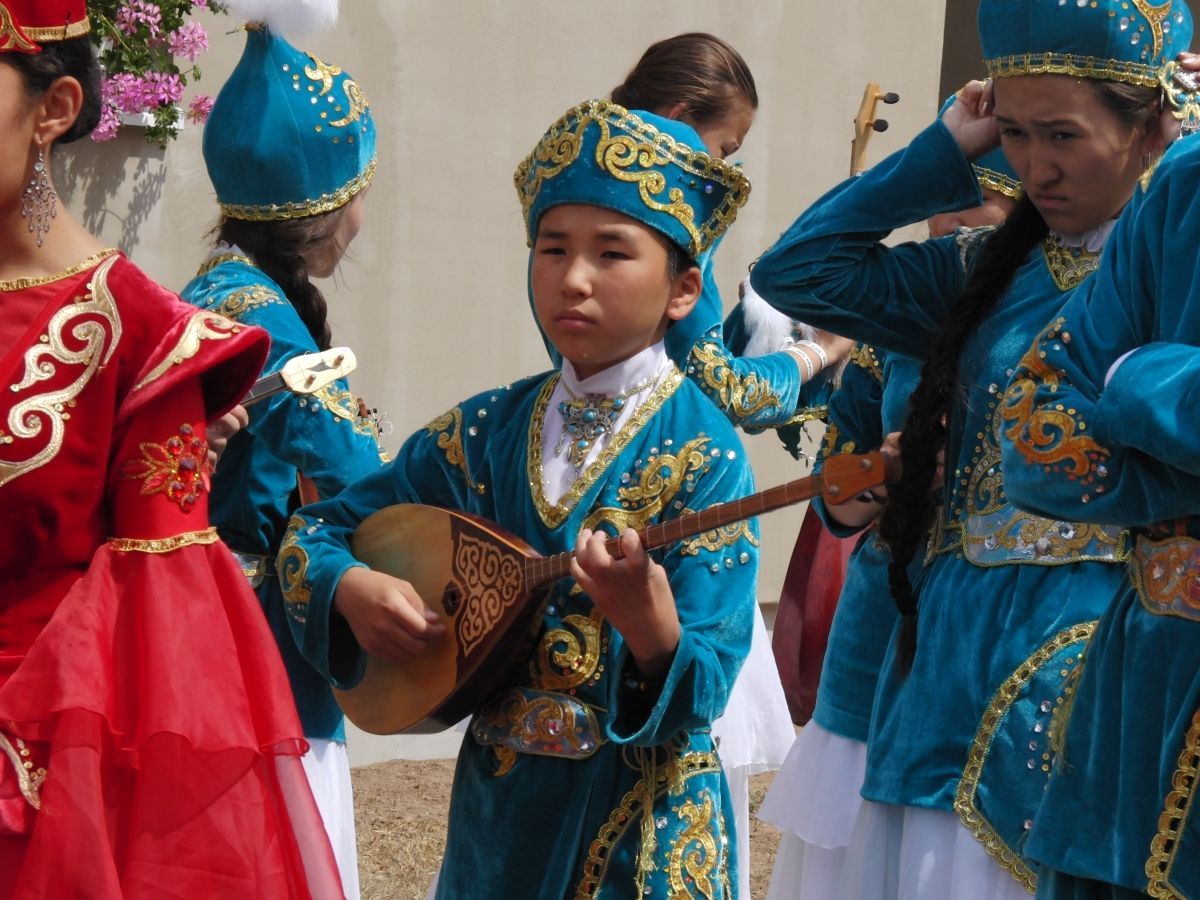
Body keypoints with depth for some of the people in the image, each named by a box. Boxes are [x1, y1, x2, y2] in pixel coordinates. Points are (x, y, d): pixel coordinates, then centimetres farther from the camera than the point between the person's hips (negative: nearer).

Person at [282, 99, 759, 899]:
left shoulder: (699, 456, -12)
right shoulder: (487, 431, 0)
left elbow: (704, 690, -17)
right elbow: (315, 531, 9)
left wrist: (649, 623, -37)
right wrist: (356, 588, -12)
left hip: (638, 810, -4)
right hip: (500, 799, 4)